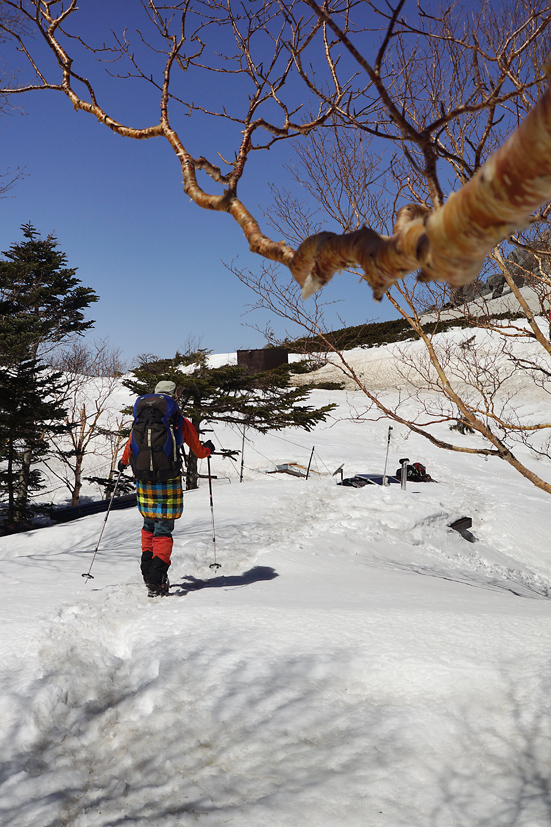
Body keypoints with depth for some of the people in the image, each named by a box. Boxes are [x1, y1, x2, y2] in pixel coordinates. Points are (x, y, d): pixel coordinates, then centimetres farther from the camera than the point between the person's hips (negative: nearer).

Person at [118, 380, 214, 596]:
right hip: (168, 481, -3)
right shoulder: (181, 422, 0)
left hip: (143, 479, 3)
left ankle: (147, 568, 18)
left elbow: (129, 448, 17)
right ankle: (157, 579, -6)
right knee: (163, 530, 0)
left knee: (149, 525, 21)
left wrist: (123, 462, 39)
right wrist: (208, 448, 34)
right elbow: (199, 452, 11)